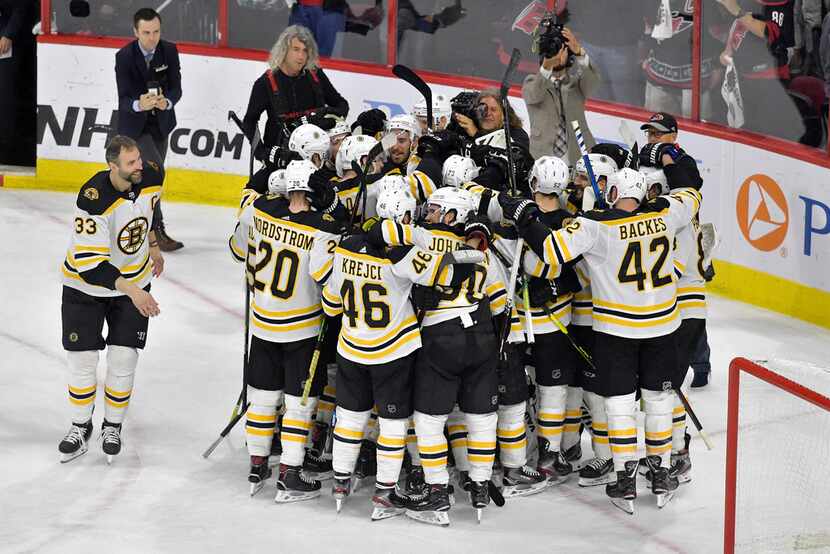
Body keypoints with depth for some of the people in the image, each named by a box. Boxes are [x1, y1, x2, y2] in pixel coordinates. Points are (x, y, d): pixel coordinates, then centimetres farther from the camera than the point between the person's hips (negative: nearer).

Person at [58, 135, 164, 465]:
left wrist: (153, 246, 26)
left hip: (134, 282, 4)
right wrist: (131, 290, -42)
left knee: (123, 359, 1)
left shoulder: (151, 180, -14)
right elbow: (90, 263, -34)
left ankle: (113, 426, 20)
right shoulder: (94, 199, -33)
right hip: (86, 284, -4)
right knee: (82, 359, 3)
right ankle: (81, 426, 24)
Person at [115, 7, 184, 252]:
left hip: (160, 122, 5)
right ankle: (156, 230, -14)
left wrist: (167, 102, -33)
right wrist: (139, 105, -44)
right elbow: (124, 99, -22)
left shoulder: (169, 51, -9)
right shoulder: (124, 57, -19)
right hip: (134, 124, -5)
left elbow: (176, 89, -10)